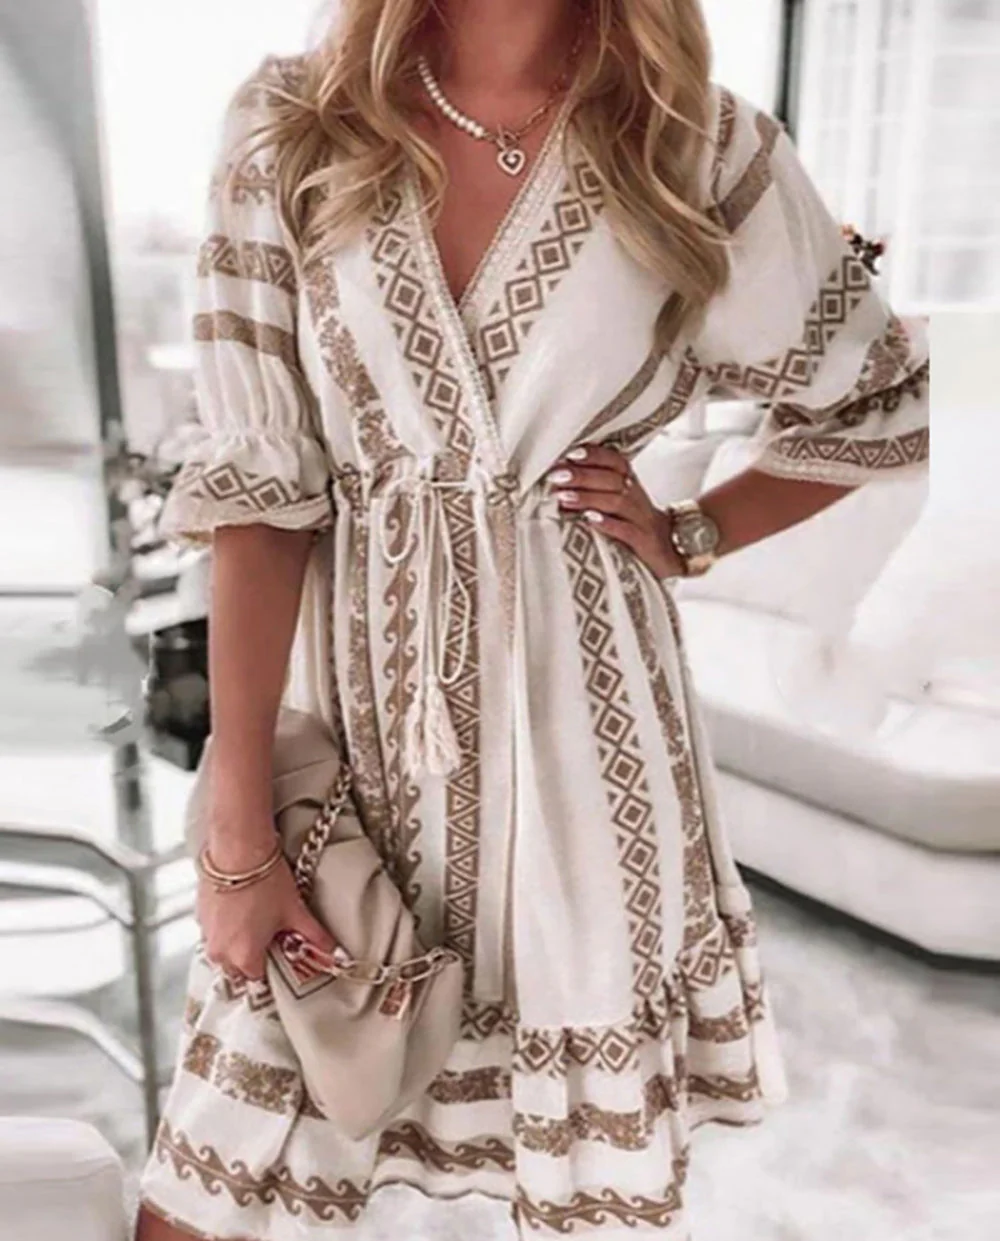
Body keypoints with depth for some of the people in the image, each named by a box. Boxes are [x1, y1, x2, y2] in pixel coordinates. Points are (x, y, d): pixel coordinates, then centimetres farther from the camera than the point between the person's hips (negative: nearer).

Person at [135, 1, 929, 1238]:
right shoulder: (288, 125, 0)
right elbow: (256, 487, -6)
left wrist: (690, 534, 1)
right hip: (348, 696, 1)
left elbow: (879, 407, 13)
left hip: (575, 711, 0)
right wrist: (238, 837, -8)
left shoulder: (702, 146, 0)